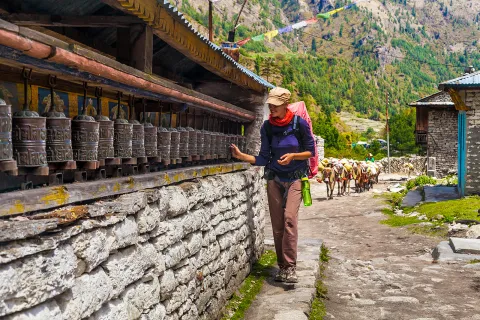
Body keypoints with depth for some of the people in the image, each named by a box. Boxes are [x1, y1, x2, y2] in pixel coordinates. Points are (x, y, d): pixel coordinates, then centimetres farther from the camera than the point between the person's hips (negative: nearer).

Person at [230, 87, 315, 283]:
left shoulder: (299, 123, -8)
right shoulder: (267, 127, -1)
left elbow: (311, 151, -1)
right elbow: (263, 159, 1)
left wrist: (292, 155, -18)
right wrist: (241, 156, -13)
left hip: (295, 178, -3)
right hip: (274, 179, 3)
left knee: (289, 218, -20)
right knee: (277, 224, 2)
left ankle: (290, 267, -19)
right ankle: (282, 267, 14)